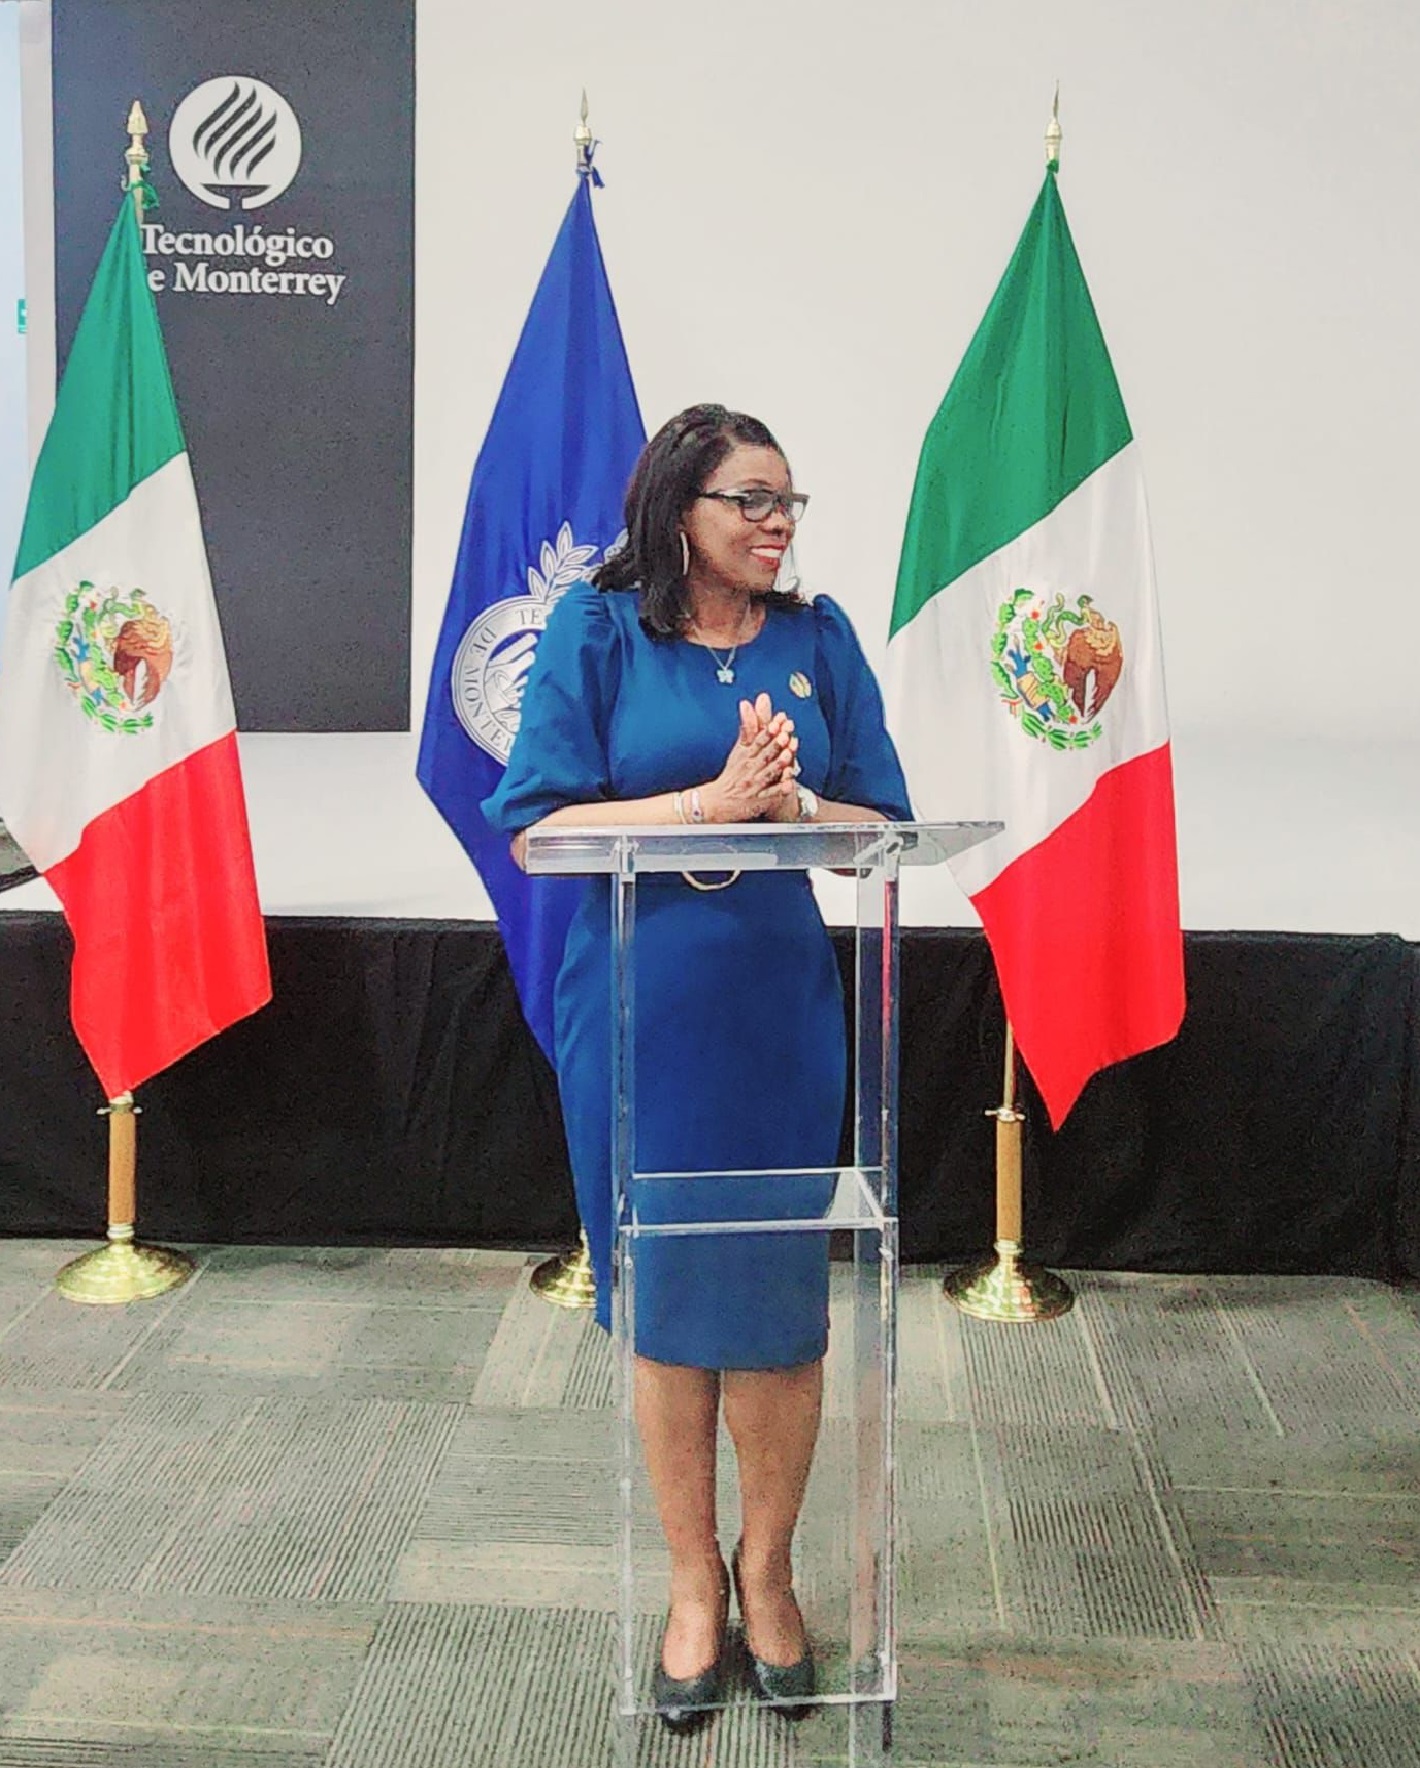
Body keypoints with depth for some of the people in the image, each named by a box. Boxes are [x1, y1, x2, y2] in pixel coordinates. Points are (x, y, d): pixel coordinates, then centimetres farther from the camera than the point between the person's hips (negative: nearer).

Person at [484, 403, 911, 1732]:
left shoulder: (817, 637, 4)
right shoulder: (597, 629, -3)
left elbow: (876, 825, 4)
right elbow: (540, 826, -9)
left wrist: (788, 802, -16)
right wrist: (709, 800, -18)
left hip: (780, 1011, 2)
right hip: (636, 1013, -1)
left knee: (777, 1296, 8)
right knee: (664, 1297, 10)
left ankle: (766, 1569, 31)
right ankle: (693, 1581, 29)